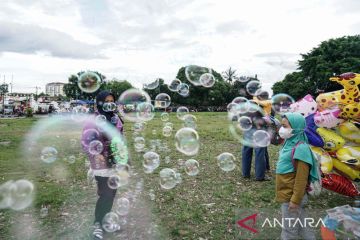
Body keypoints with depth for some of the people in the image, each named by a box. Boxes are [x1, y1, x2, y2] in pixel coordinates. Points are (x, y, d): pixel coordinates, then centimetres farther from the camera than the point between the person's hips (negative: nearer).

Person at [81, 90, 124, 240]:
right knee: (106, 194, -3)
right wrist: (96, 155, -22)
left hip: (116, 162, 6)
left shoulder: (116, 118, 5)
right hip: (102, 164, -6)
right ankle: (97, 223, 19)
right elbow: (85, 142, -11)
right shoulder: (93, 120, -13)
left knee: (111, 194, 15)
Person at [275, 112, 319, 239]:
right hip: (287, 194, 8)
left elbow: (301, 179, -22)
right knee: (301, 225, 24)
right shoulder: (290, 143, 4)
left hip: (292, 196, -8)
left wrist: (295, 200, -18)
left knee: (289, 230, 10)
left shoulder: (300, 149, -23)